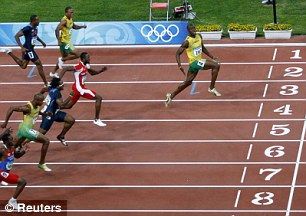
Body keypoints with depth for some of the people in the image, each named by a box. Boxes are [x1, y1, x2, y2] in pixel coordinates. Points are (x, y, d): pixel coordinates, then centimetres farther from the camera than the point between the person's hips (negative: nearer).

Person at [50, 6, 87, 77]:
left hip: (67, 41, 10)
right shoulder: (64, 20, -21)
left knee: (64, 58, 21)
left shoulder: (70, 20, 8)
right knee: (77, 54, -12)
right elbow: (57, 30, -28)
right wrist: (59, 41, -31)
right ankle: (62, 60, 0)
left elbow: (74, 27, 26)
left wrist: (82, 26, 9)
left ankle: (53, 73, 30)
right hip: (64, 42, -10)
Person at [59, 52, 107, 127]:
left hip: (76, 88, 10)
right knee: (98, 98, -7)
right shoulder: (79, 67, -23)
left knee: (68, 106, 21)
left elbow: (92, 73, 21)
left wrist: (101, 70, 4)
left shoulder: (86, 66, 5)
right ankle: (97, 120, -1)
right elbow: (65, 69, -27)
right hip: (80, 88, -10)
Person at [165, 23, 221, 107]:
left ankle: (171, 96, 24)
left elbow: (203, 48, 20)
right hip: (194, 62, -8)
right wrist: (180, 65, -28)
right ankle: (212, 88, -8)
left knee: (188, 82, 16)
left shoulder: (199, 36, 5)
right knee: (216, 65, -17)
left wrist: (212, 57, 15)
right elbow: (178, 53, -15)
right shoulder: (187, 41, -17)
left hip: (199, 61, 8)